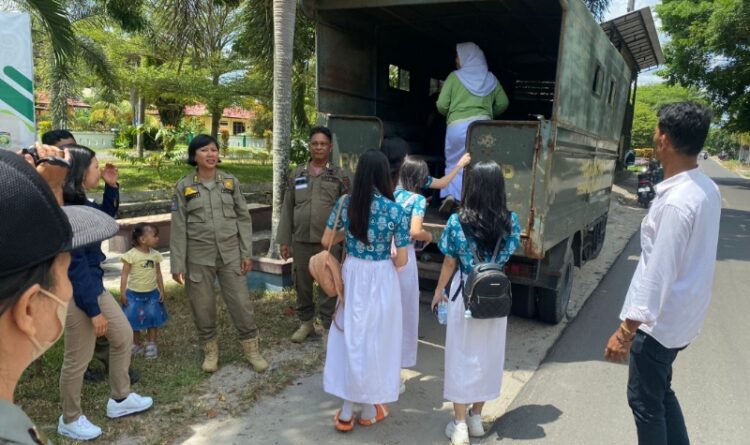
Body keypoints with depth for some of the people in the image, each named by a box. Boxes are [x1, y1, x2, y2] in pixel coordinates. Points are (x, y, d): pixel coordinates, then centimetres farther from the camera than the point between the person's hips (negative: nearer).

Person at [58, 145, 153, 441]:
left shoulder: (79, 202, 3)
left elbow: (106, 217, 25)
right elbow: (76, 265, -24)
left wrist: (111, 186, 9)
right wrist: (94, 310, -19)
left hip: (94, 285, 10)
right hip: (76, 293, -10)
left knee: (123, 336, 19)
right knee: (78, 359, 7)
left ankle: (119, 400, 34)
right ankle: (70, 420, 29)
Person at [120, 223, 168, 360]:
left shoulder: (155, 255, -1)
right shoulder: (131, 255, -14)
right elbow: (124, 275, -11)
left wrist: (162, 291, 5)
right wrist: (122, 293, -13)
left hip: (152, 294, 3)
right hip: (134, 294, -3)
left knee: (153, 319, 7)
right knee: (134, 320, 7)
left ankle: (152, 345, 19)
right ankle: (137, 345, 25)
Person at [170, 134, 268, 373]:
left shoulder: (231, 181, 2)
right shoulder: (184, 186, -2)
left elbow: (243, 218, 4)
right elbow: (178, 228, -2)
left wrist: (247, 253, 0)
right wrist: (177, 264, -4)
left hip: (230, 253, 1)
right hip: (198, 256, -1)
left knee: (241, 303, 4)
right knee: (202, 306, 9)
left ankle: (252, 349, 20)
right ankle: (210, 350, 29)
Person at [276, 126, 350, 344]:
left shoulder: (340, 176, 0)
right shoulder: (297, 174, 7)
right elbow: (287, 209, 8)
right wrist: (284, 240, 5)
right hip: (301, 240, 3)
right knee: (302, 284, 13)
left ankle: (328, 326, 20)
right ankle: (305, 322, 31)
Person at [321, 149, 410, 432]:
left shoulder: (344, 204, -7)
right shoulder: (396, 211, -14)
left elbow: (326, 241, 2)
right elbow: (401, 260, -11)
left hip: (352, 276, 2)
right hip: (381, 280, -2)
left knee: (350, 337, 15)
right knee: (376, 339, 14)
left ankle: (346, 412, 24)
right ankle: (370, 409, 29)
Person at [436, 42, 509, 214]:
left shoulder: (455, 77, 2)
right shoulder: (491, 79, 11)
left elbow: (441, 105, -2)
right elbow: (503, 103, 12)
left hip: (458, 126, -2)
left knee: (454, 163, 11)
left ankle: (450, 195, -7)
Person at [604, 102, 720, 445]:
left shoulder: (676, 202, -26)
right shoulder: (707, 189, 2)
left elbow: (658, 272, -26)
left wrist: (626, 331, -21)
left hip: (660, 322, -9)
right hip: (684, 315, 9)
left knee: (645, 401, 9)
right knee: (660, 391, 25)